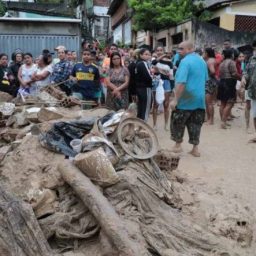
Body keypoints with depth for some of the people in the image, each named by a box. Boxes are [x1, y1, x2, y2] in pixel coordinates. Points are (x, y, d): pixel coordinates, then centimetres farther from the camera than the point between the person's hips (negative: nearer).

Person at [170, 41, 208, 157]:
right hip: (199, 98, 7)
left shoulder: (185, 61, -16)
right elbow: (205, 79, 21)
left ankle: (178, 145, 18)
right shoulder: (202, 61, 11)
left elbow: (181, 83, -24)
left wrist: (175, 99, -22)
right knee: (195, 124, 10)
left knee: (177, 122, 10)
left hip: (185, 99, -7)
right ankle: (195, 149, 12)